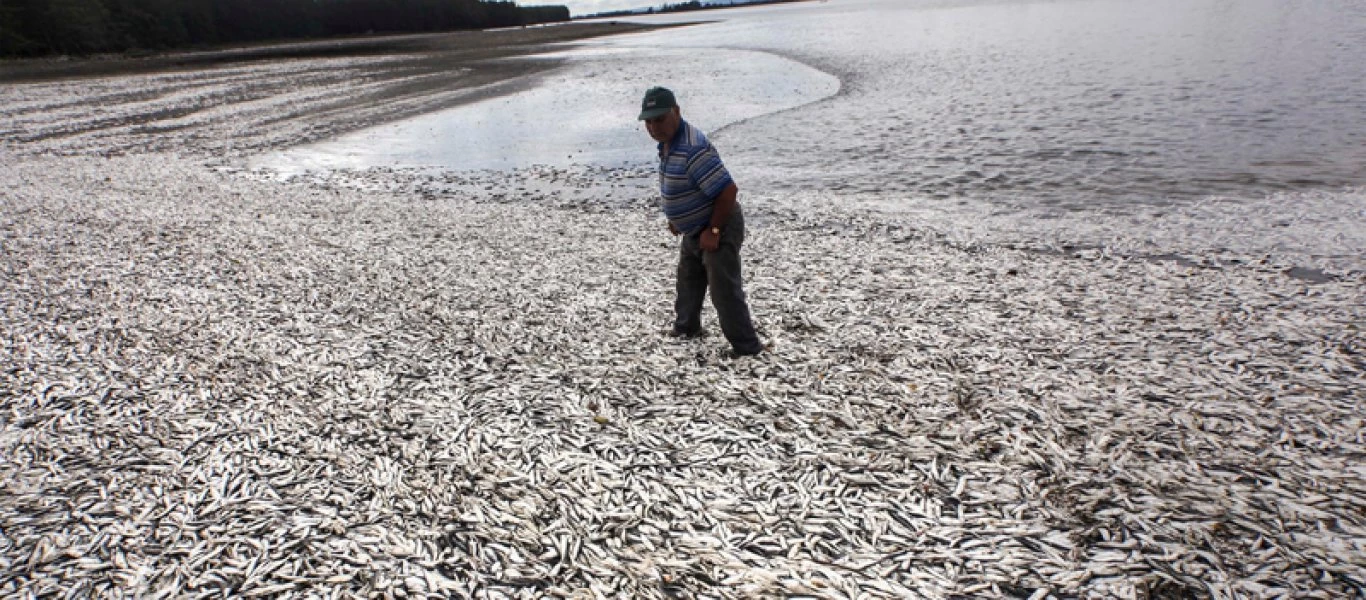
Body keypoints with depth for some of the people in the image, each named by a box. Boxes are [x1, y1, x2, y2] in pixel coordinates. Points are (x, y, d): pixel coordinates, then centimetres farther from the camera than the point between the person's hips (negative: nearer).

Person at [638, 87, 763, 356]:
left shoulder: (693, 149, -32)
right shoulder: (667, 142, 1)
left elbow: (727, 190, -33)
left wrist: (714, 231, -25)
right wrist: (678, 218, 16)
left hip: (719, 231, -10)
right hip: (694, 230, 11)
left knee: (725, 292, -6)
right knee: (688, 282, 26)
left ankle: (748, 350, 6)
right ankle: (686, 327, 47)